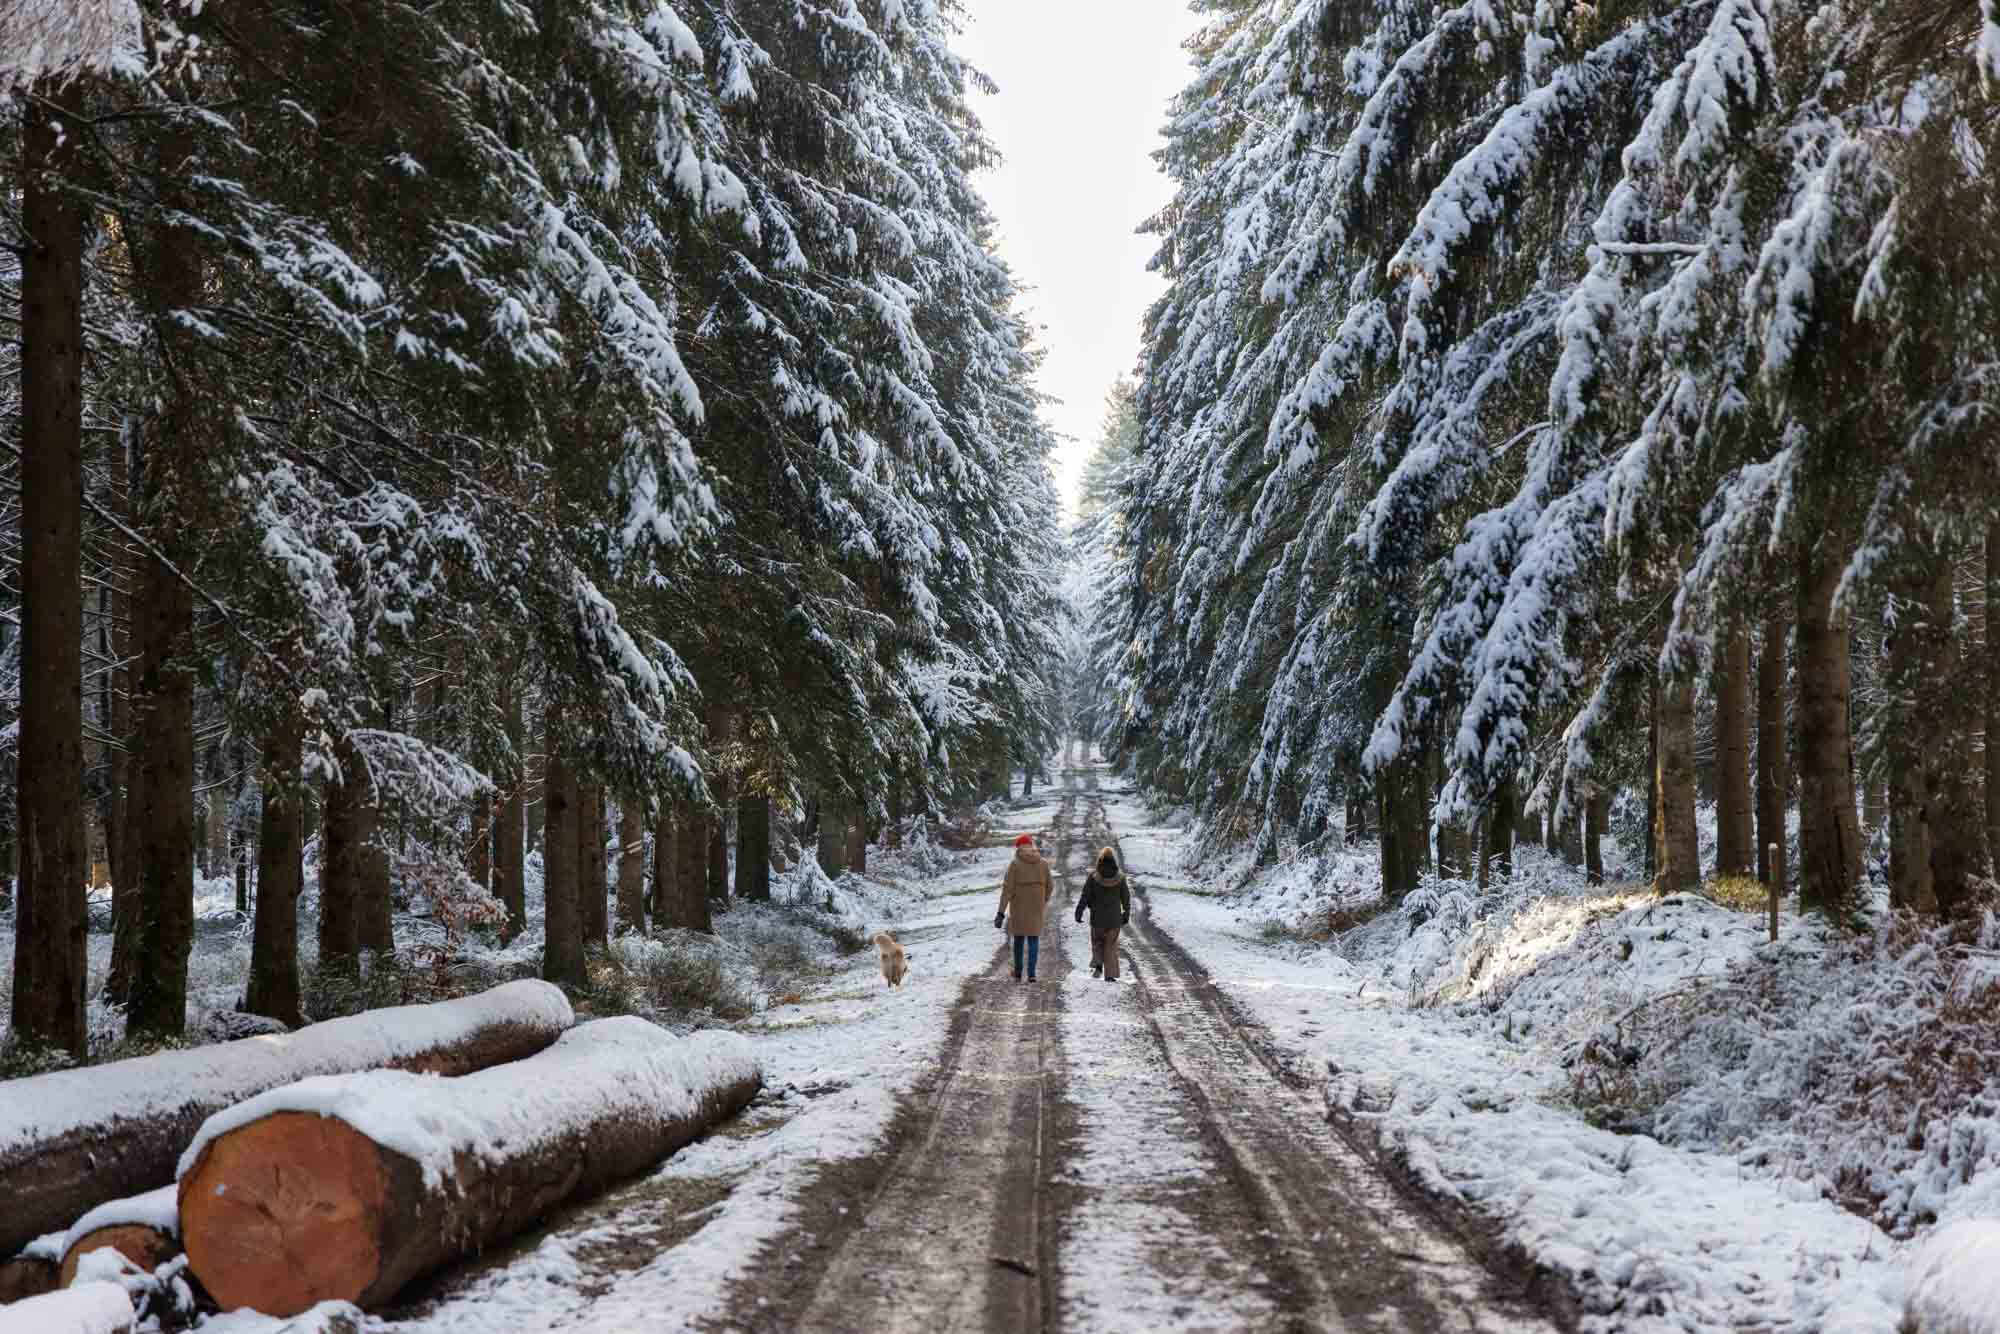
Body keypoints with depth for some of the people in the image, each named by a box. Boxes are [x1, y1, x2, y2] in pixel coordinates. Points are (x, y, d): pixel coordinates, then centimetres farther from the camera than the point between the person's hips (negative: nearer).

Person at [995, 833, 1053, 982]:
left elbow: (1007, 889, -13)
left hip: (1018, 907, -1)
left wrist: (1001, 912, -11)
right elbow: (1050, 886, 8)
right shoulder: (1042, 863, -1)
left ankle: (1018, 972, 24)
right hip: (1036, 908, 1)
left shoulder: (1014, 864, -10)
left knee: (1018, 938, 16)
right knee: (1033, 938, 6)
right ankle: (1031, 974, -4)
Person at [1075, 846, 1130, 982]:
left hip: (1097, 917, -1)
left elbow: (1084, 897, -8)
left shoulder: (1093, 877, -9)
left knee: (1097, 942, 17)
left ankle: (1097, 964, -5)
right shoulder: (1120, 878, -4)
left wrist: (1078, 913, -1)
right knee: (1111, 946, 9)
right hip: (1114, 918, 1)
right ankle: (1110, 974, 6)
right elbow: (1126, 898, 4)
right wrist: (1126, 914, 17)